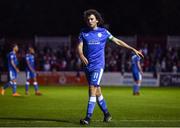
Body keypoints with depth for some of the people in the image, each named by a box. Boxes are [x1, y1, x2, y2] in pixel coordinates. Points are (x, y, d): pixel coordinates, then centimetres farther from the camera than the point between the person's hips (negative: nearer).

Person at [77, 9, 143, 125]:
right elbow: (79, 47, -2)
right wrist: (81, 55, -25)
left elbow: (117, 41, 12)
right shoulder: (84, 32, 7)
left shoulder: (103, 32, 4)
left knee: (93, 89, -15)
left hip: (98, 65, -3)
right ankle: (107, 114, 26)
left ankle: (88, 117, -19)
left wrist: (133, 49, 11)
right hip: (87, 65, 3)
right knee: (97, 91, 9)